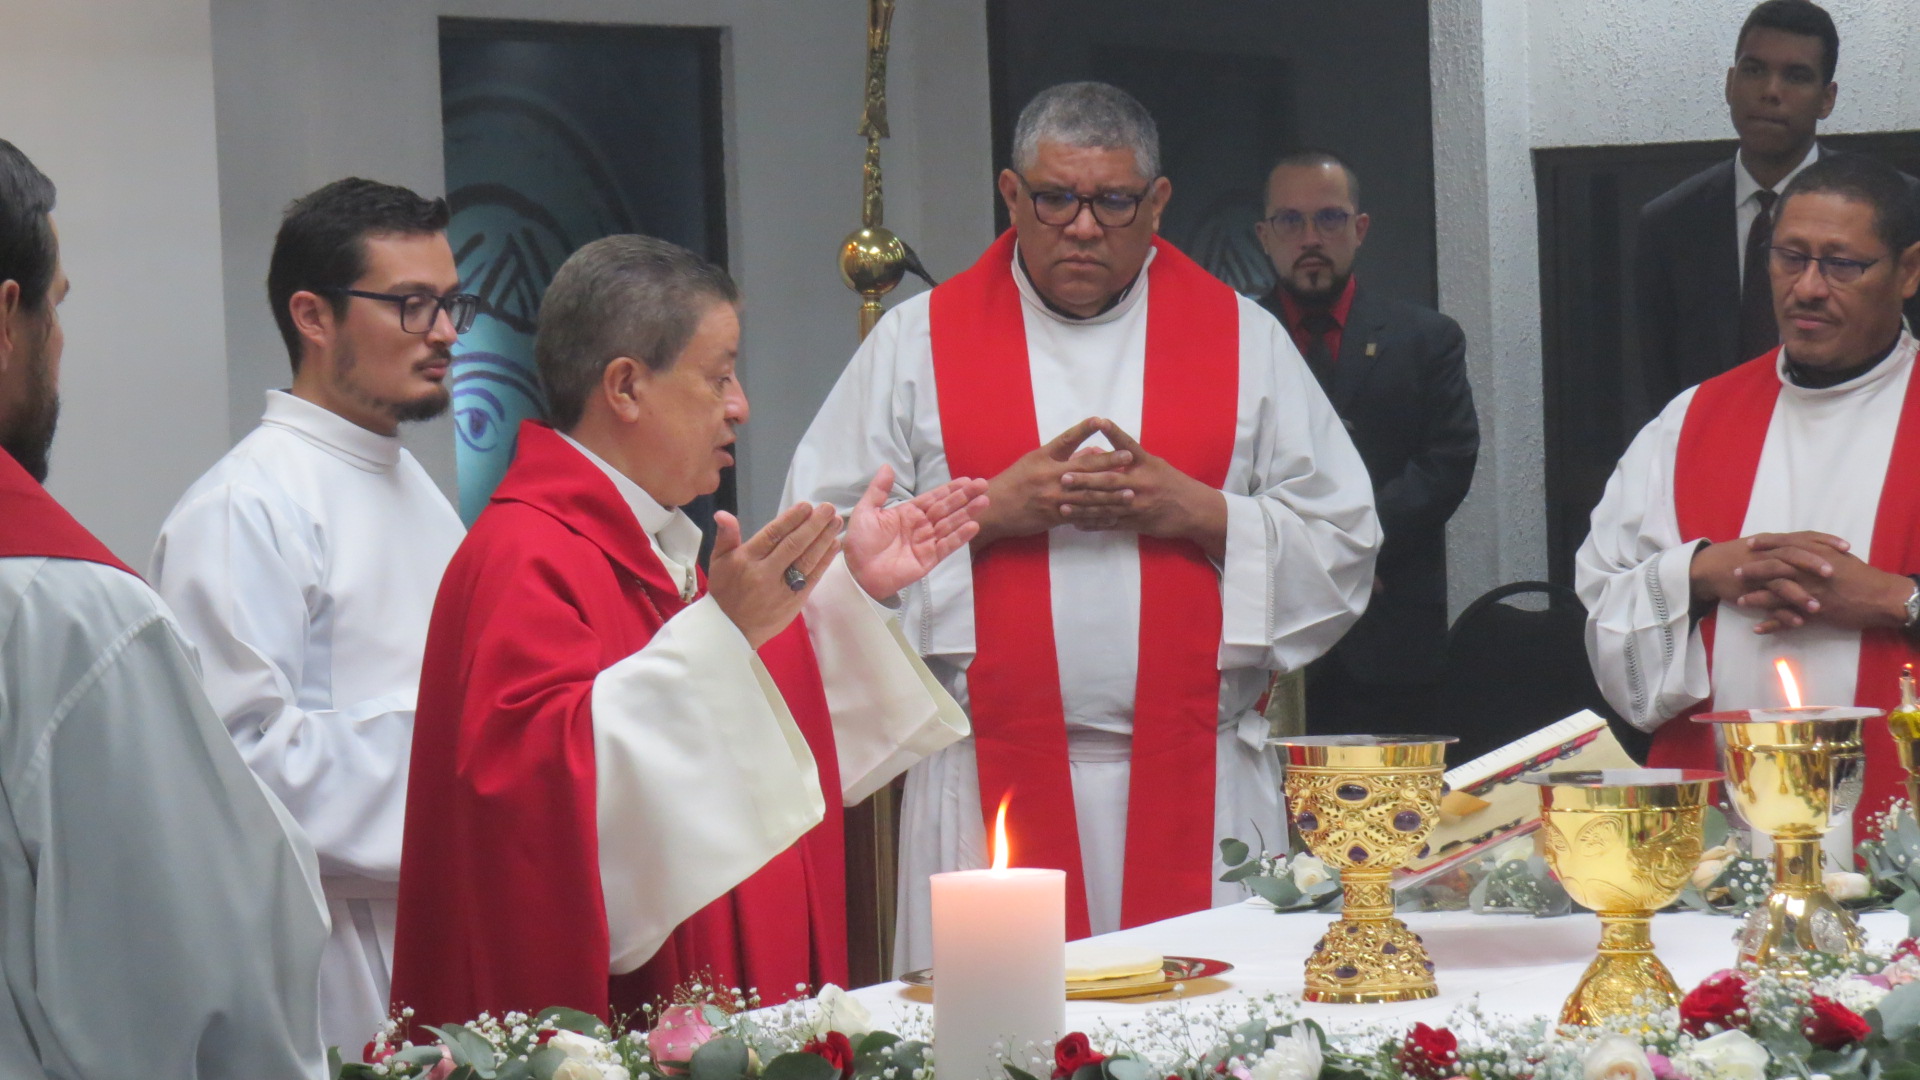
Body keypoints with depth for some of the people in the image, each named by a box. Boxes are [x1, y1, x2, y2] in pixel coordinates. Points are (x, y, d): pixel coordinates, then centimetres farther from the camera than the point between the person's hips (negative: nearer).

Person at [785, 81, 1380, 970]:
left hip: (1198, 789, 1)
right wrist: (986, 512, -9)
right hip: (991, 786, -1)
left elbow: (1345, 547, 8)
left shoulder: (1243, 339, 11)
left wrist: (1201, 513, -7)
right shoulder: (919, 341, 9)